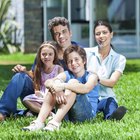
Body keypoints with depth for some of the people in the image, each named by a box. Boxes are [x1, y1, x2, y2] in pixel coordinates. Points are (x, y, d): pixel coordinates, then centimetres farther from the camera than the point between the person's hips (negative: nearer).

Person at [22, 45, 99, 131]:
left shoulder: (92, 76, 1)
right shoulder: (66, 75, 12)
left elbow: (86, 88, -25)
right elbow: (47, 82, -10)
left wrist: (63, 86, -36)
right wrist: (56, 89, -33)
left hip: (87, 113, -3)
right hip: (67, 113, 3)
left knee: (73, 82, -22)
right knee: (57, 82, -14)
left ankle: (55, 122, -38)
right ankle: (39, 122, -29)